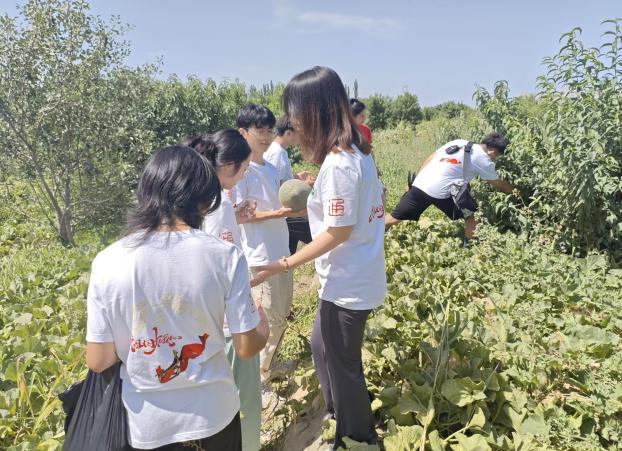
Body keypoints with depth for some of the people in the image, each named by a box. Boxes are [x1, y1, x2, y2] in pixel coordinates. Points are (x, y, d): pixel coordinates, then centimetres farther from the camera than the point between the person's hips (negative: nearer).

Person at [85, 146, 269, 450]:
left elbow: (98, 362, -8)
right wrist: (262, 324, 11)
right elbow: (247, 347, -11)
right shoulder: (225, 256, -19)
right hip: (214, 415, 0)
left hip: (144, 426, 1)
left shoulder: (107, 262, -16)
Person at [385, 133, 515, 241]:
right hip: (440, 193, -5)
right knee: (471, 215, 15)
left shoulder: (459, 142, 19)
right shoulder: (483, 160, 4)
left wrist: (417, 180, 21)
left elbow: (432, 156, 17)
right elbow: (499, 184, 17)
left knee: (395, 217, 11)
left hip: (420, 184, 6)